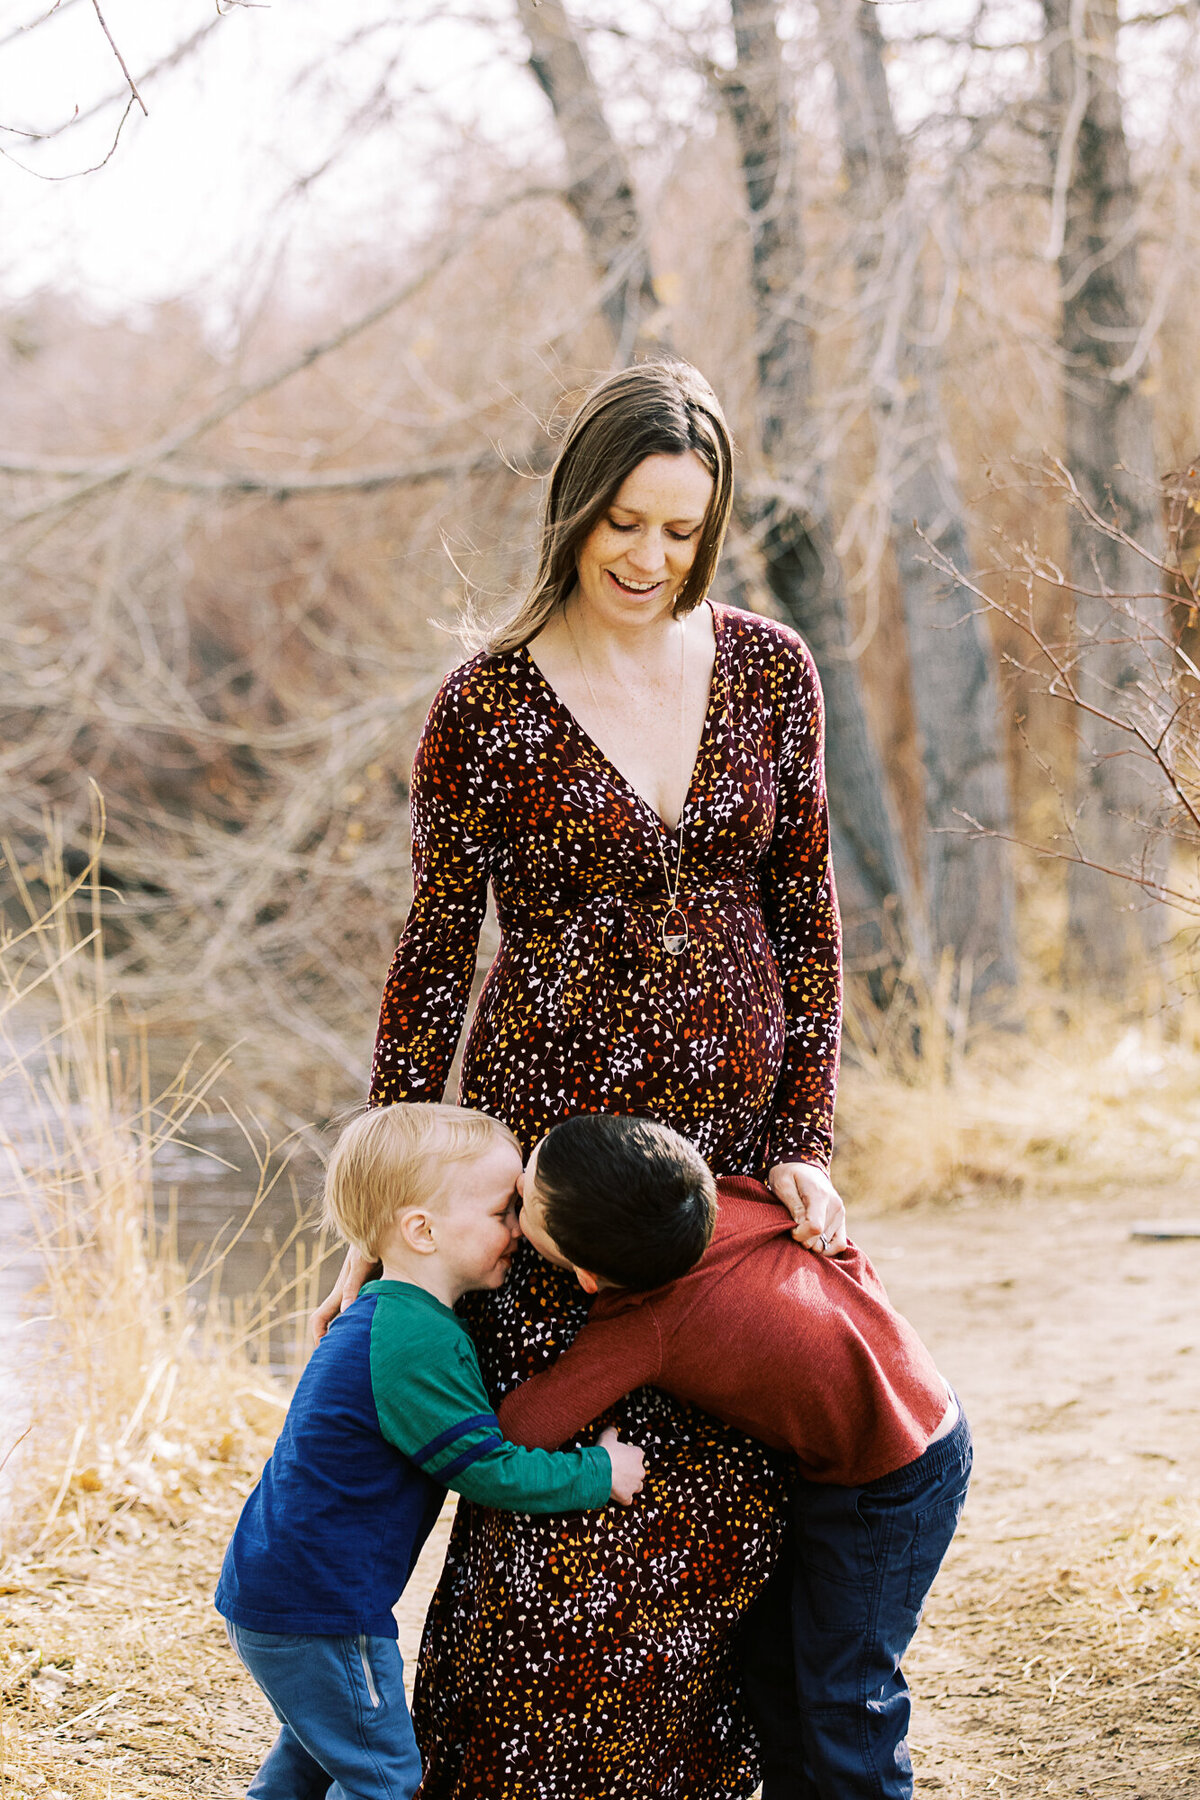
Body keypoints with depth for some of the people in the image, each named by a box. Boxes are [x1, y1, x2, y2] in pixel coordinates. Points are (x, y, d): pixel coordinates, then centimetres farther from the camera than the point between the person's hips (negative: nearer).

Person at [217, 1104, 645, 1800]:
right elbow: (490, 1471, -19)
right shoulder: (417, 1345, -23)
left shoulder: (380, 1318, 11)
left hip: (269, 1589, 10)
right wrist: (597, 1474, -9)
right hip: (317, 1611, -10)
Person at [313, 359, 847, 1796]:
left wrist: (806, 1144, -2)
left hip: (736, 1144, 3)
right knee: (573, 1522, -4)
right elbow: (433, 960, 0)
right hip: (555, 1136, -3)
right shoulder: (485, 707, -6)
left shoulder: (767, 671, 2)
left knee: (722, 1514, 4)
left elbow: (806, 921, 6)